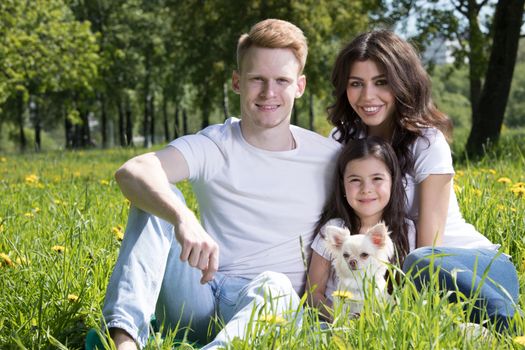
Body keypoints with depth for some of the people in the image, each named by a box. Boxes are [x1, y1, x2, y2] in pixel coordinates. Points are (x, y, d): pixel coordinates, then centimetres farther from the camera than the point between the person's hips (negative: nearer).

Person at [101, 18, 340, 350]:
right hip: (201, 301, 1)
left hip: (270, 305, -1)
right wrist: (184, 218, -44)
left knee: (274, 285, -36)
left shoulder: (329, 158, 1)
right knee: (160, 198, -20)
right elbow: (132, 172, -24)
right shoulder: (212, 147, -4)